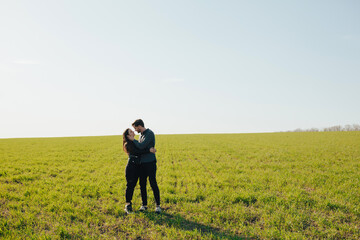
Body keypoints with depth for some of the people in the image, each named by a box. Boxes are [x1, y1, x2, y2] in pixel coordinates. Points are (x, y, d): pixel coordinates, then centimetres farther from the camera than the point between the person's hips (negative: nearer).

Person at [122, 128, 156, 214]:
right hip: (131, 166, -8)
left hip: (137, 166, 8)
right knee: (130, 185, -5)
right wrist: (149, 150, -25)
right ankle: (128, 204, 2)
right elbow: (137, 151, -20)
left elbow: (142, 148, 13)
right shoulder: (128, 144, -9)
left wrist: (151, 149, -5)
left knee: (133, 185, 9)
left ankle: (129, 203, 16)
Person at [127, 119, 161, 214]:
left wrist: (133, 139, -7)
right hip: (142, 163, 8)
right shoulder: (141, 135, 15)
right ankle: (144, 205, 16)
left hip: (150, 162, -8)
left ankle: (158, 205, 3)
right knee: (142, 184, 7)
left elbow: (141, 146, -19)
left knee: (153, 184, -6)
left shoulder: (150, 134, -13)